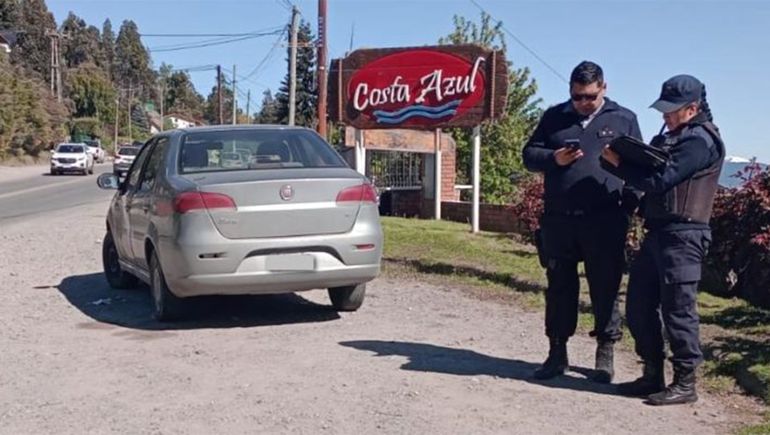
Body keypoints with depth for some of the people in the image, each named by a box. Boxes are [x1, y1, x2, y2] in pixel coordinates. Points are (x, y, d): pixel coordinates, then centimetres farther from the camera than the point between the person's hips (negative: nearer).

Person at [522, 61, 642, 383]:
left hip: (605, 222, -2)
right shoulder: (555, 117, 13)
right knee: (559, 287, 8)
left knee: (605, 288, 3)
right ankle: (557, 352, 19)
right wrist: (554, 158, -10)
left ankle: (605, 354, 16)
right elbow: (529, 155, 11)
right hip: (558, 220, 2)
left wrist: (629, 208, -3)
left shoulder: (624, 120, 9)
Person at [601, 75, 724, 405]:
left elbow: (659, 180, -19)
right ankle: (652, 375, 22)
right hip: (658, 232, 10)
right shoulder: (674, 136, 20)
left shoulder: (699, 141, -11)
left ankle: (685, 383, 5)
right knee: (639, 306, 11)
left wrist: (620, 164, -10)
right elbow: (649, 171, 15)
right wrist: (622, 160, -3)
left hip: (682, 235, -10)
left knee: (677, 309, -4)